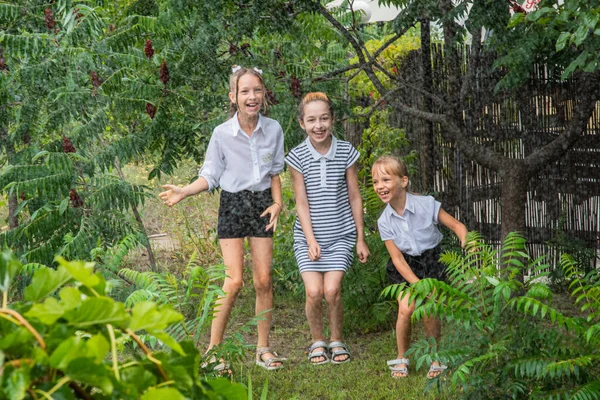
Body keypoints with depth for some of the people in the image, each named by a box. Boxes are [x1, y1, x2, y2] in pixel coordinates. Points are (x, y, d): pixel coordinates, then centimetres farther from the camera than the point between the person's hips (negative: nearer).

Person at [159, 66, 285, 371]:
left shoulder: (273, 130, -1)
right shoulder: (222, 134, -9)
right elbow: (211, 175, -2)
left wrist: (277, 202, -1)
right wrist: (184, 192, -17)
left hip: (261, 203, 3)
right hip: (232, 203, -3)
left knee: (264, 280, 2)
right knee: (234, 280, -10)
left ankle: (263, 348, 14)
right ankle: (213, 350, 0)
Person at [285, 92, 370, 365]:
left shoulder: (346, 152, -2)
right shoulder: (297, 157, -4)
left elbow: (354, 197, 4)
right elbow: (301, 202, -3)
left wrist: (360, 239, 5)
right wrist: (311, 240, -11)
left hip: (340, 235, 0)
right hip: (309, 236, 0)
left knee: (332, 290, -11)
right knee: (313, 292, -10)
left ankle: (337, 340, 12)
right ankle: (317, 341, 13)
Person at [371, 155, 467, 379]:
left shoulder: (426, 205, -16)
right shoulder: (385, 222, -9)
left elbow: (457, 226, -8)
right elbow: (397, 258, -9)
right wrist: (419, 285, -19)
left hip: (432, 261, -1)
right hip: (406, 268, 1)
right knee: (406, 307, -19)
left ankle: (435, 358, 5)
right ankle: (401, 358, 3)